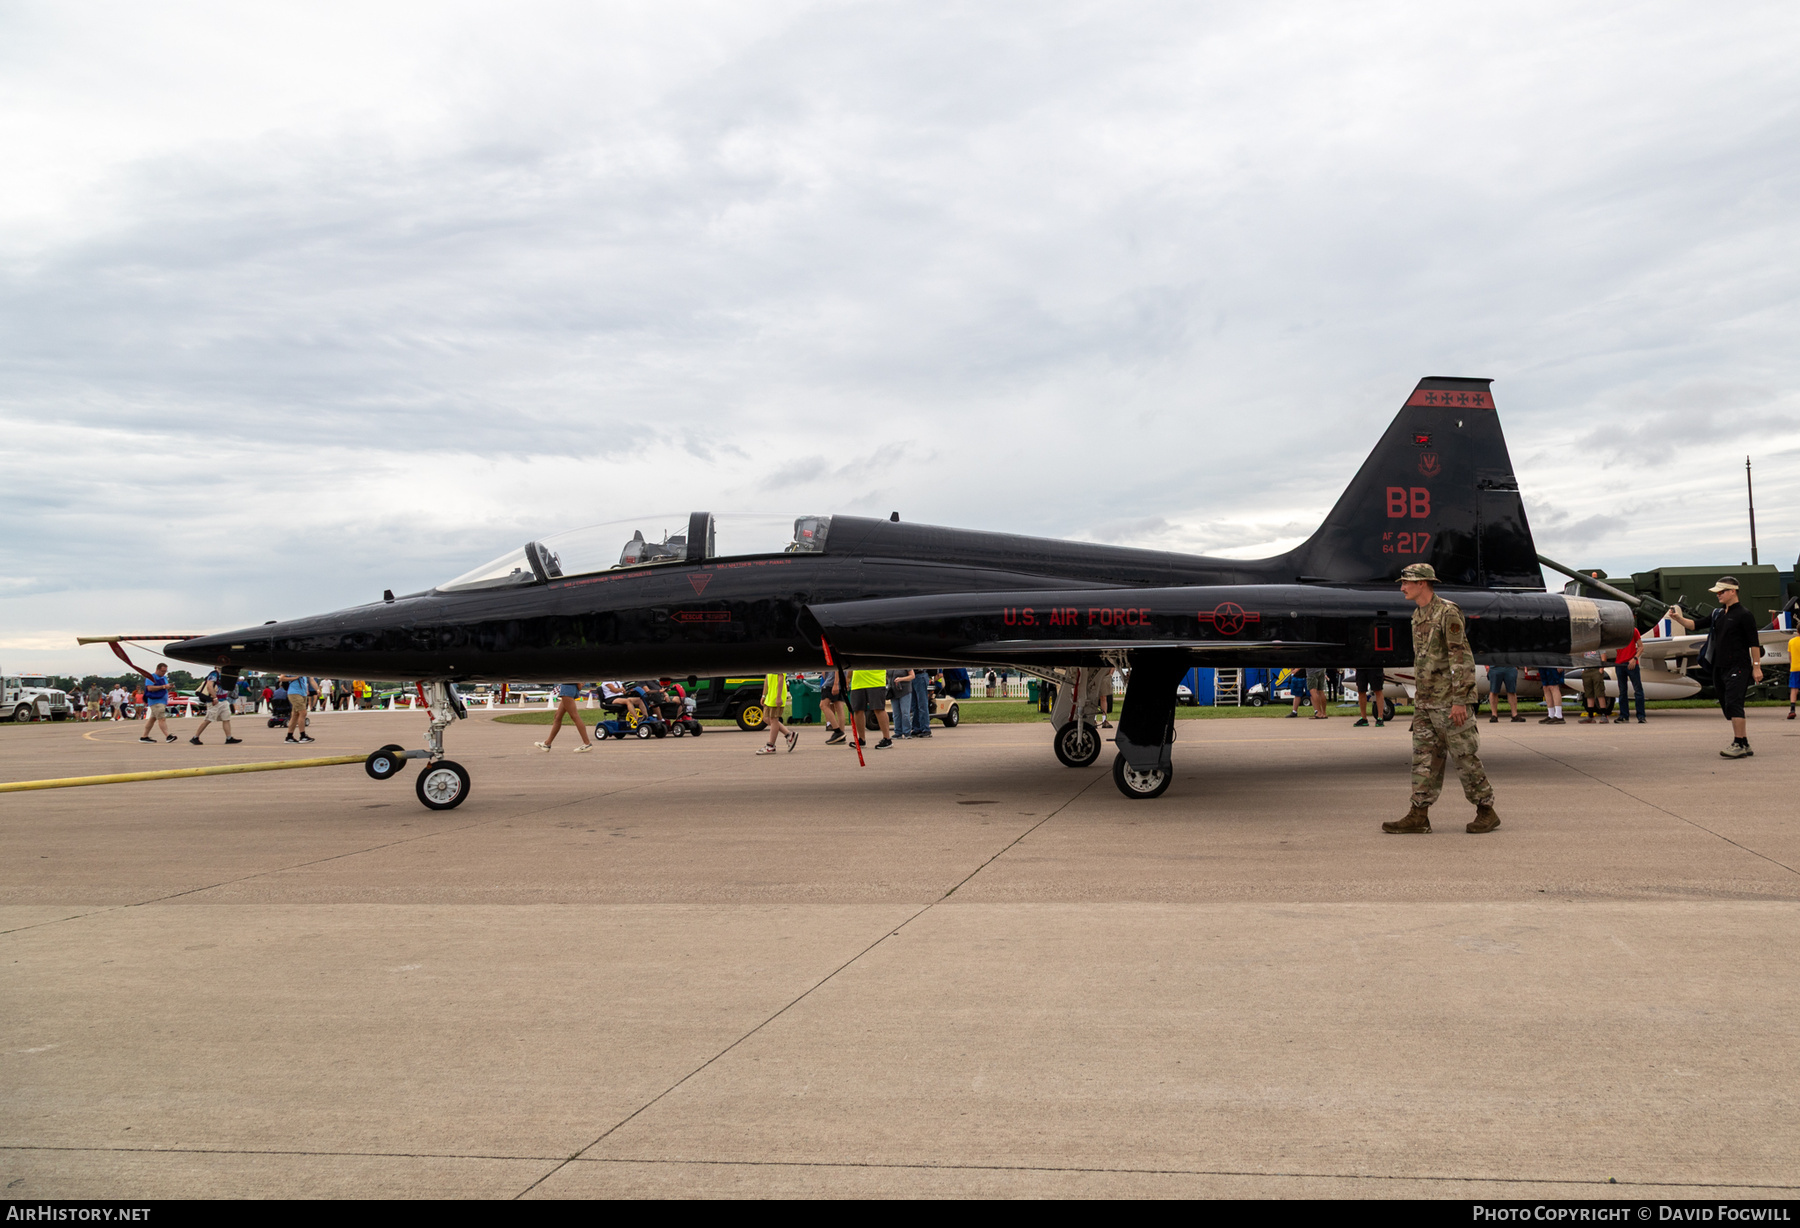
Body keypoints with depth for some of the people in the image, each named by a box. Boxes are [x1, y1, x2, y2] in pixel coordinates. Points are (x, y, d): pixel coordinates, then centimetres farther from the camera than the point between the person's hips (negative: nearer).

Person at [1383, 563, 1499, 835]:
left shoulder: (1448, 613, -13)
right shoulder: (1418, 616, 14)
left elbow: (1462, 659, -17)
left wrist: (1459, 700, -21)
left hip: (1449, 701, -9)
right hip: (1424, 702, 9)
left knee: (1466, 758, 0)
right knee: (1424, 759, 6)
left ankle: (1486, 812, 11)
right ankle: (1418, 817, 6)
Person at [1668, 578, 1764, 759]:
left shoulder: (1743, 615, -8)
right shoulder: (1718, 614, 15)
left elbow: (1754, 642, -9)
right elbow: (1695, 624, 14)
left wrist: (1757, 666, -11)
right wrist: (1678, 618, -3)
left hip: (1738, 667, -8)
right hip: (1720, 667, 8)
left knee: (1733, 704, -17)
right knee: (1728, 706, 10)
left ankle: (1739, 745, -18)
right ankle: (1744, 745, 17)